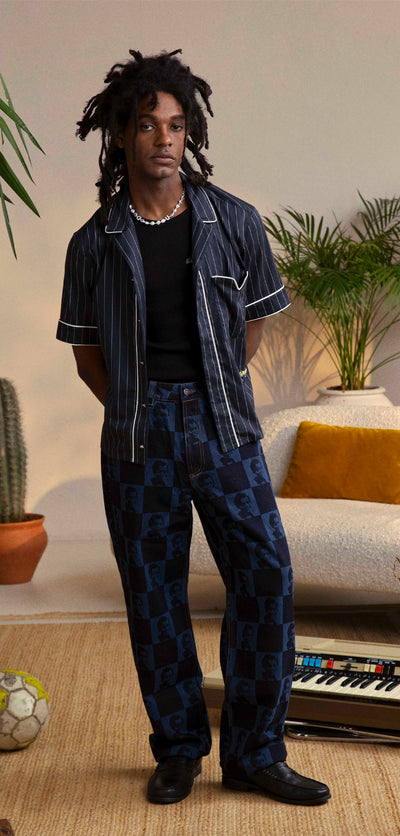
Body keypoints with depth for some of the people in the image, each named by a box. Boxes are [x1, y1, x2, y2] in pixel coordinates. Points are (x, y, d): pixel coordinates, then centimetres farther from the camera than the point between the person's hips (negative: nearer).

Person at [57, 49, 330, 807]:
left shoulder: (235, 223, 2)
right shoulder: (94, 243, 2)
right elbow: (85, 349, 10)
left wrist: (216, 395, 7)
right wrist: (136, 410, 2)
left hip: (223, 423, 0)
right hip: (138, 433, 0)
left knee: (265, 574, -6)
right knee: (154, 592, 4)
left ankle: (253, 752, 8)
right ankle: (178, 750, 20)